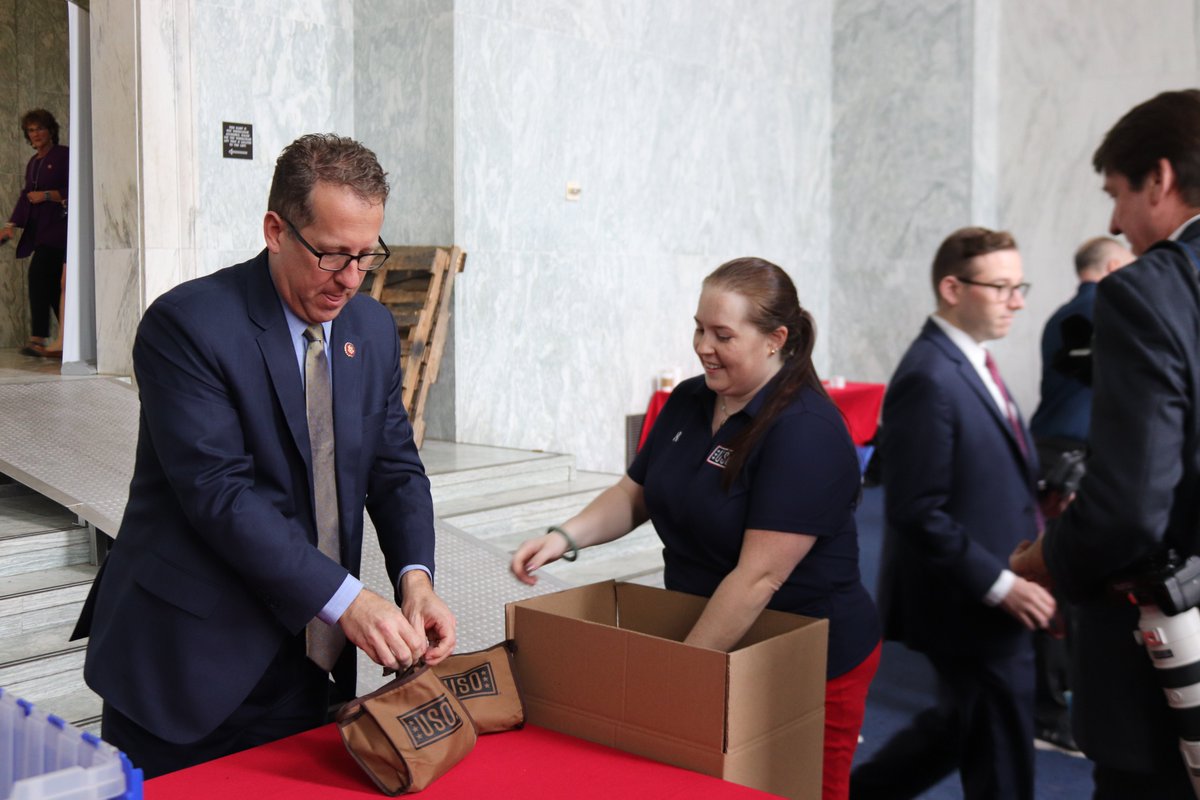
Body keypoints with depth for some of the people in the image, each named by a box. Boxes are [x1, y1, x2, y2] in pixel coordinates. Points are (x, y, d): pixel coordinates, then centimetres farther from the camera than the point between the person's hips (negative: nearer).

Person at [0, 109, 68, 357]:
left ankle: (38, 338, -21)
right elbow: (26, 195, 19)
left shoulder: (63, 156, -3)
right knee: (52, 283, 5)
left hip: (57, 225, -8)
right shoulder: (33, 163, 20)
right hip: (39, 229, 8)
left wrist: (47, 195, -14)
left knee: (38, 272, -19)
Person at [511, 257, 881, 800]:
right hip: (715, 651, 7)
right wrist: (566, 537, -7)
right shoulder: (688, 401, 2)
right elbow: (633, 494, 11)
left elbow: (758, 577, -26)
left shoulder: (805, 433, -22)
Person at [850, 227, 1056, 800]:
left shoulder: (970, 363, 10)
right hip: (970, 606, -10)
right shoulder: (929, 379, -22)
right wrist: (1000, 585, -22)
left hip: (992, 600, 10)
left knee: (960, 728, 22)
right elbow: (917, 513, -24)